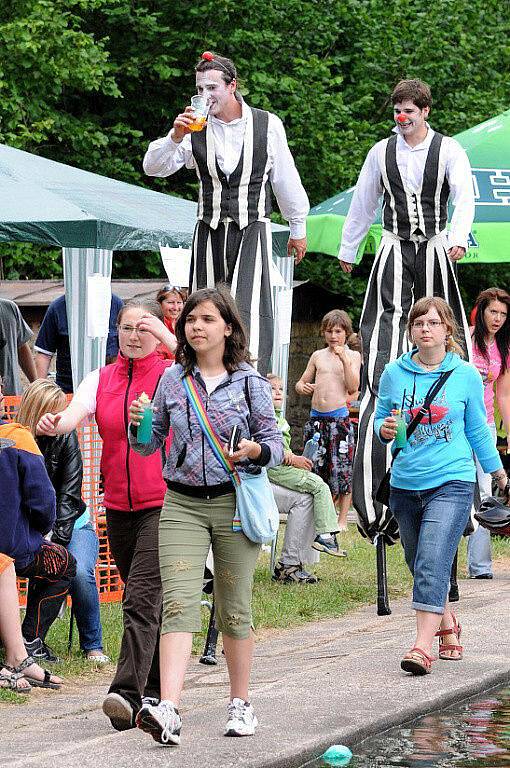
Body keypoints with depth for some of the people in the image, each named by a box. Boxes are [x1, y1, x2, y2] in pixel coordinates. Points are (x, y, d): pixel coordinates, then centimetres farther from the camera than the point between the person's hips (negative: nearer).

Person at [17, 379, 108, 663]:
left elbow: (69, 495, -10)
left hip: (72, 525, 0)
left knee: (80, 572, -29)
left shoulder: (65, 438, -7)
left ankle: (93, 646, -10)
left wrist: (57, 541, -21)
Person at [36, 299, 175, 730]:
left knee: (141, 597, -17)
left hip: (163, 503, -5)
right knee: (147, 598, 13)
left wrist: (168, 338, -25)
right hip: (118, 505, 5)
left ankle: (129, 694, -24)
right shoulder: (101, 381, 10)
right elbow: (74, 415, -7)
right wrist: (54, 424, -29)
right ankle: (156, 689, 24)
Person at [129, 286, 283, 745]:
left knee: (234, 609, 7)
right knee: (178, 604, -13)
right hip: (182, 505, 1)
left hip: (235, 503, -1)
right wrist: (138, 424, -9)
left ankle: (241, 703, 23)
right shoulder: (172, 380, 7)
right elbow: (148, 446, 12)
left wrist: (253, 450, -19)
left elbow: (276, 445, 2)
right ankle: (168, 711, -25)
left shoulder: (250, 382, 1)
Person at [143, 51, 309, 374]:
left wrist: (298, 228, 17)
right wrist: (175, 136, -18)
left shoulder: (268, 125, 0)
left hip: (252, 231, -2)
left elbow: (285, 178, 9)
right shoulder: (195, 128, 3)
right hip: (209, 232, 3)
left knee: (250, 312, -14)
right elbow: (153, 167, -1)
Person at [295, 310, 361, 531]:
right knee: (315, 467, 4)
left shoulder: (353, 355, 6)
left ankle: (342, 519, 4)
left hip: (340, 419, -4)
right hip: (316, 418, 4)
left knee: (342, 471, -4)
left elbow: (353, 388, -5)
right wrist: (303, 388, -3)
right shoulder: (318, 356, 15)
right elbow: (300, 383, 20)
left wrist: (344, 360, -13)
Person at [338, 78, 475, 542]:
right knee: (385, 331, -10)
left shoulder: (449, 151, 0)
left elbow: (464, 197, -13)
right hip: (394, 253, 1)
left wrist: (458, 238, -31)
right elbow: (363, 204, 18)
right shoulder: (382, 152, 8)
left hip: (434, 251, -1)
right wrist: (348, 251, 25)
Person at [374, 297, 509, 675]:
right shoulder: (394, 373, 4)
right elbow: (380, 419, 14)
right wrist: (384, 430, -10)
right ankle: (449, 626, 36)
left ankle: (423, 645, -22)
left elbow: (478, 430, 11)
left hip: (452, 482, -4)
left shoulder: (465, 375, 1)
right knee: (420, 565, 13)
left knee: (432, 564, -18)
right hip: (405, 485, 4)